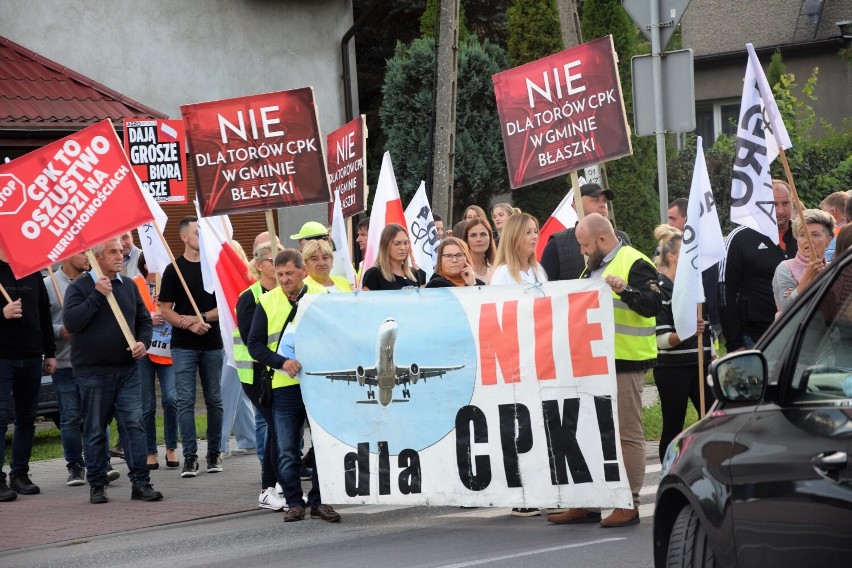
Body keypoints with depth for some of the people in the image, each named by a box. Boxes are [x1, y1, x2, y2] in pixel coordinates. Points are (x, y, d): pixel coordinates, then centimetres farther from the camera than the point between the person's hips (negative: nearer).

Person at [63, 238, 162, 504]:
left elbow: (144, 320, 19)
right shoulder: (79, 288, -4)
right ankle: (97, 485, 14)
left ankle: (141, 483, -3)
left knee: (134, 425, -4)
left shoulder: (129, 286, 11)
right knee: (95, 431, 4)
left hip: (127, 370, 3)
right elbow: (71, 322, -16)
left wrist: (144, 342, -1)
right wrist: (97, 295, -19)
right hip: (92, 372, -3)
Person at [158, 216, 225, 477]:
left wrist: (202, 318, -12)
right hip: (183, 345, -2)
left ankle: (214, 453, 15)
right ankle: (190, 456, -3)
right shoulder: (174, 269, 1)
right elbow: (165, 310, -2)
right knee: (185, 401, -5)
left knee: (214, 400, 6)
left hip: (213, 344, 2)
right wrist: (189, 325, -16)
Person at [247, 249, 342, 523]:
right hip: (284, 387, 1)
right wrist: (282, 363, -13)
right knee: (287, 451, 3)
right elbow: (255, 344, 2)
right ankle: (294, 502, 12)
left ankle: (319, 502, 11)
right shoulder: (267, 302, 4)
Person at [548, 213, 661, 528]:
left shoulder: (634, 263, -8)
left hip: (624, 363, -9)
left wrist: (625, 289, -33)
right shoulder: (592, 269, 20)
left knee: (627, 434, -5)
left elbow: (653, 304, -19)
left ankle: (629, 504, -2)